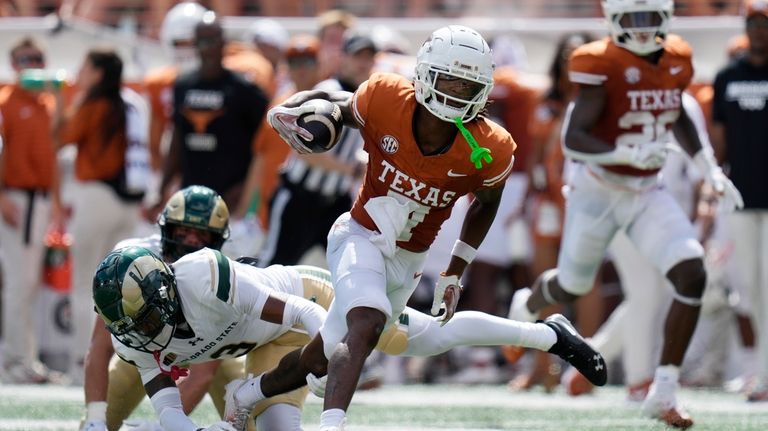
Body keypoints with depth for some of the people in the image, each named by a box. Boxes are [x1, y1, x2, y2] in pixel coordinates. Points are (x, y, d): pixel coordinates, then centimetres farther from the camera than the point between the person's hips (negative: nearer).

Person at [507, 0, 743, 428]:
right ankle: (526, 306, 55)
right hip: (599, 191, -4)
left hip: (648, 194, 4)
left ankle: (664, 391, -10)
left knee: (692, 275, -17)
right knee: (572, 286, 16)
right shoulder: (603, 66, -20)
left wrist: (710, 169, 12)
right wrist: (628, 155, -38)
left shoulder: (676, 61, 0)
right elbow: (572, 140, -24)